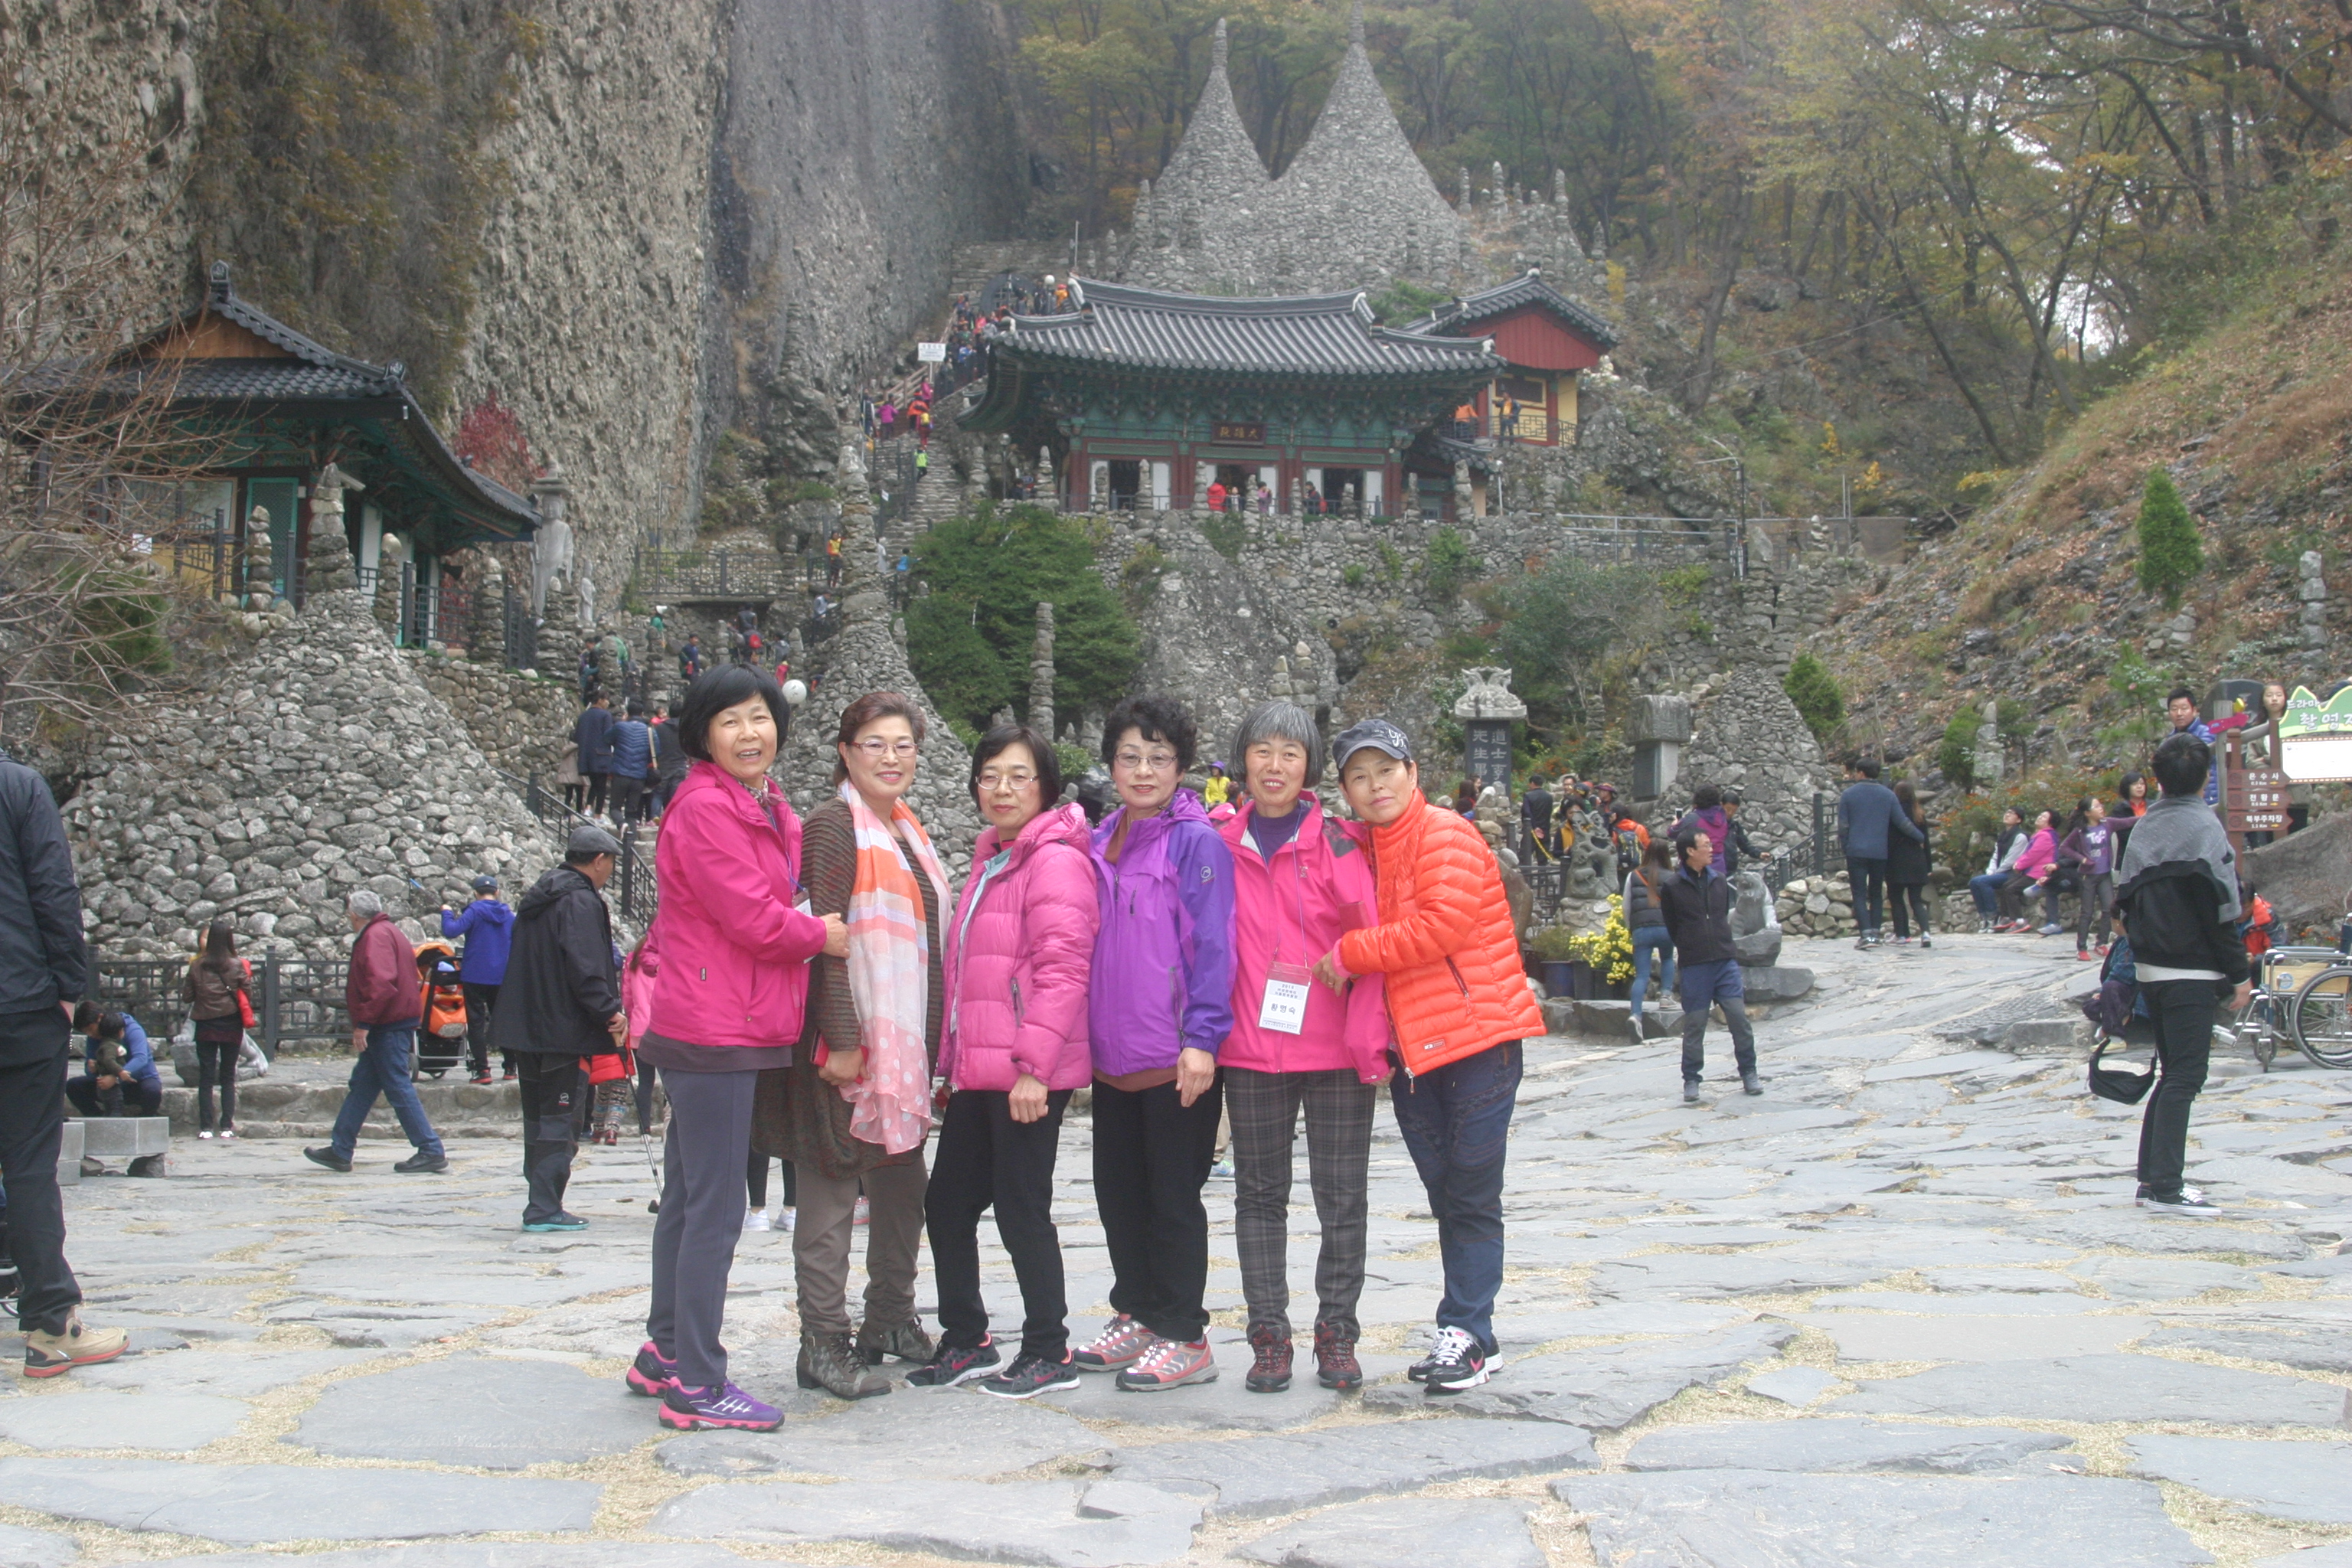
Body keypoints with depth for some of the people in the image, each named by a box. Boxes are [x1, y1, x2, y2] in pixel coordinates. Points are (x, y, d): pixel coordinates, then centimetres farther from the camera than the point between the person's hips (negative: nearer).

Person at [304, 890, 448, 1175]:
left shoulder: (376, 936, -13)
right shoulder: (388, 932, 20)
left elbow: (381, 983, -26)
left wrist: (363, 1023, -22)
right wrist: (364, 1022, 21)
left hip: (388, 1026, -11)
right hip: (387, 1026, 11)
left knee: (399, 1088, -9)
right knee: (361, 1085, 15)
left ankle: (432, 1153, -8)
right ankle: (339, 1150, 22)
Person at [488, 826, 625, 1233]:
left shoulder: (539, 898, 16)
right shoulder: (581, 902, -13)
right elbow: (586, 970, -23)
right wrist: (611, 1014, -18)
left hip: (525, 1028, 9)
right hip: (563, 1031, -9)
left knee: (539, 1120, 14)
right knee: (559, 1123, -4)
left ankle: (541, 1205, 18)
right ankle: (545, 1210, -6)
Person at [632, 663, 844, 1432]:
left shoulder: (769, 810, 15)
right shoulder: (705, 807, -15)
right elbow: (750, 916, -17)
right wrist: (823, 936, -2)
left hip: (739, 1025, 10)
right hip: (713, 1029, -10)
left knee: (687, 1198, 18)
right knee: (715, 1210, -6)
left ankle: (663, 1354, 29)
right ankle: (696, 1386, -1)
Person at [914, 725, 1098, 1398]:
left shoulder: (1056, 860, -11)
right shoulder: (991, 860, 18)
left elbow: (1062, 969, -19)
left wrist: (1033, 1065, -23)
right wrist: (952, 1061, 21)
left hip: (1029, 1077, -9)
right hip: (978, 1073, 9)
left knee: (1021, 1209, -2)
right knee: (947, 1203, 12)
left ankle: (1049, 1353, 11)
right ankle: (966, 1341, 26)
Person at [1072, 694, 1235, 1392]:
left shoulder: (1196, 842, -9)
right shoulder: (1100, 844, 12)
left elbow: (1212, 946, -14)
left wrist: (1202, 1038, -19)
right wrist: (1081, 1033, 16)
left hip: (1177, 1059, -7)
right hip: (1112, 1057, 7)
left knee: (1173, 1197, 0)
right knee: (1118, 1192, 15)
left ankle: (1183, 1339, 9)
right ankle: (1137, 1316, 29)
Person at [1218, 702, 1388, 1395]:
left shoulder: (1337, 844, -3)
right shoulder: (1221, 845, 4)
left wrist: (1370, 1039, -11)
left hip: (1336, 1051, -2)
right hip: (1250, 1050, 2)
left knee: (1342, 1196, 4)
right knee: (1260, 1194, 7)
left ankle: (1337, 1333, 15)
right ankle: (1269, 1336, 15)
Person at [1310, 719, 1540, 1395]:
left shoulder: (1445, 836, -10)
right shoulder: (1363, 848, 14)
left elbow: (1442, 925, -22)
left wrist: (1349, 955, -16)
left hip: (1478, 1036, -7)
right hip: (1410, 1047, 8)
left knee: (1472, 1197, -3)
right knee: (1447, 1198, 12)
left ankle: (1467, 1334, 2)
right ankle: (1466, 1333, 18)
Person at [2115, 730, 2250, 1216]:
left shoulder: (2143, 828, 10)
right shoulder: (2203, 826, -11)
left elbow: (2126, 901, 11)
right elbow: (2221, 910, -13)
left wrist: (2143, 953, 17)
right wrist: (2240, 974, -8)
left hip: (2150, 970, 7)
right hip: (2191, 972, -7)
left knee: (2171, 1072, 16)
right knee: (2184, 1076, -5)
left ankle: (2151, 1177, 17)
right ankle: (2165, 1187, -8)